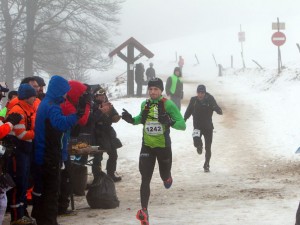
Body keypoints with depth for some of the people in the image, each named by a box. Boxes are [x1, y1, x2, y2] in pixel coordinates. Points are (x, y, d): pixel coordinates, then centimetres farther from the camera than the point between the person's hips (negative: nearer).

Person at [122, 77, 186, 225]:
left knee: (165, 176, 14)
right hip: (147, 146, 3)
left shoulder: (168, 105, -13)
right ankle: (144, 211, -8)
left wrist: (170, 122, -34)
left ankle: (167, 177, 54)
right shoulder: (145, 104, 2)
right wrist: (132, 120, 3)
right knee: (145, 179, -7)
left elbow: (182, 124, -15)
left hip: (163, 147, -3)